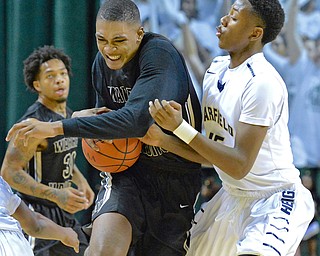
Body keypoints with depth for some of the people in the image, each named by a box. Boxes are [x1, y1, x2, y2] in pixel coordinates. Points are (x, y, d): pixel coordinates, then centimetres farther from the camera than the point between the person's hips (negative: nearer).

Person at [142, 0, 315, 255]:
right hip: (232, 196, 9)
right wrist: (161, 140, -8)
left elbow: (239, 166, -28)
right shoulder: (217, 69, 1)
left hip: (275, 199, -9)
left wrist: (180, 127, -30)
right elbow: (212, 153, 5)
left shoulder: (263, 82, -25)